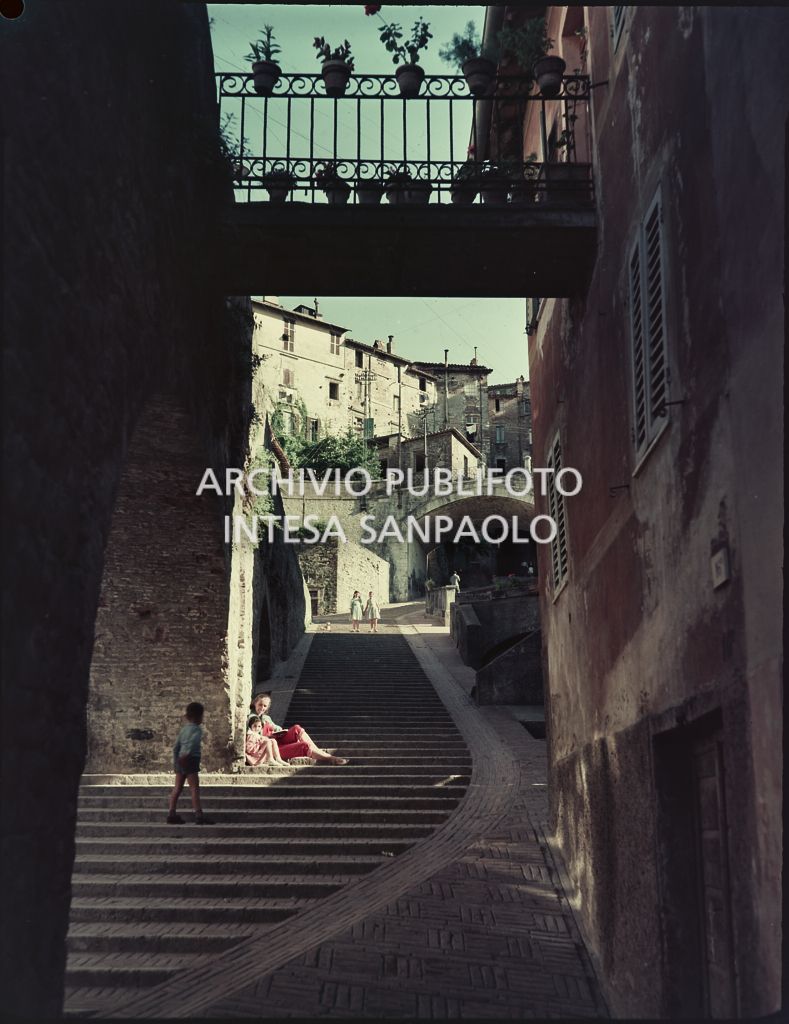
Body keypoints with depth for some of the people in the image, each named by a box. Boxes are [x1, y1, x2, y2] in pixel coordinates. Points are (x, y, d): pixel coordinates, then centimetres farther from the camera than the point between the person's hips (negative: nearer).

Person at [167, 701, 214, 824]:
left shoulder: (183, 730, 17)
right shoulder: (197, 729, -6)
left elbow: (176, 747, 19)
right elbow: (193, 742, -25)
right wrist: (186, 754, -32)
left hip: (180, 761, 8)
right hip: (190, 760, -8)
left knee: (177, 788, 10)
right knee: (195, 788, -10)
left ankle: (171, 814, 11)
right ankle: (199, 815, -15)